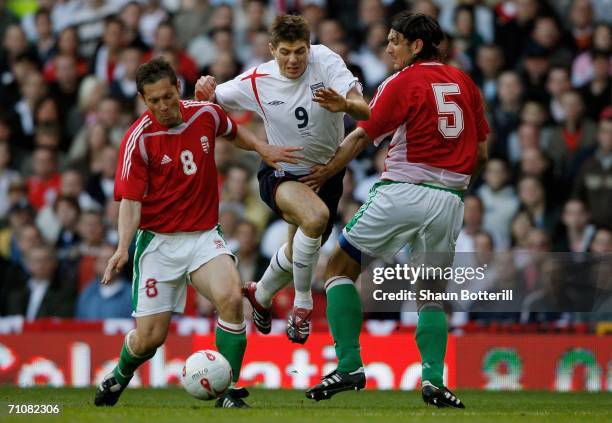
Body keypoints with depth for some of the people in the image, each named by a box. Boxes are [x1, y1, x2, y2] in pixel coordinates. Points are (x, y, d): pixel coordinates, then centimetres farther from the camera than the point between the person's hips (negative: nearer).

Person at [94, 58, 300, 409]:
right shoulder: (139, 139, -12)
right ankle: (120, 376, 32)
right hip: (158, 240, -2)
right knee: (150, 337, -4)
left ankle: (228, 393, -16)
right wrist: (123, 248, -26)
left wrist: (263, 149, 7)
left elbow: (234, 132, 24)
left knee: (231, 297, -27)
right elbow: (131, 199, -13)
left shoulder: (205, 113, -1)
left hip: (204, 235, 2)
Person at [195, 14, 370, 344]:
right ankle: (302, 304, -15)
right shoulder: (256, 82, -14)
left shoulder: (325, 60, -16)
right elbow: (213, 102, 0)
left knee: (298, 252, 14)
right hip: (282, 175, -3)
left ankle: (260, 295, 48)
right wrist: (205, 92, -24)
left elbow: (364, 110, -24)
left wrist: (345, 104, -48)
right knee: (315, 216, -34)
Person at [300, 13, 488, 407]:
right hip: (450, 200, 5)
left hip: (403, 192, -5)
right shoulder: (463, 81, 11)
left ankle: (349, 365, -4)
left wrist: (325, 172, 8)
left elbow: (361, 138, -4)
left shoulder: (402, 82, -4)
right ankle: (434, 378, -5)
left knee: (340, 268, 9)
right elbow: (481, 152, 13)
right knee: (432, 294, 17)